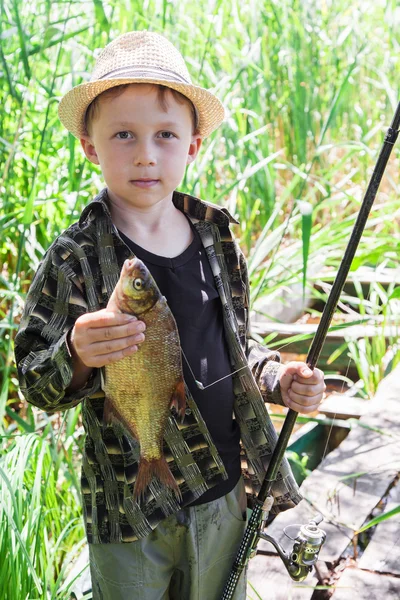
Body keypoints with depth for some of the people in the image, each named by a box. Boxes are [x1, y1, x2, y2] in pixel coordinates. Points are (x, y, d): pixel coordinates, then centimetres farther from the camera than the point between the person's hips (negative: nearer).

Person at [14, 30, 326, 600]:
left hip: (225, 490, 4)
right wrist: (76, 355, -33)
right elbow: (34, 385, -13)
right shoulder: (75, 259, -16)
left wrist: (277, 378, -7)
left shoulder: (216, 238, -1)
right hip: (130, 508, -4)